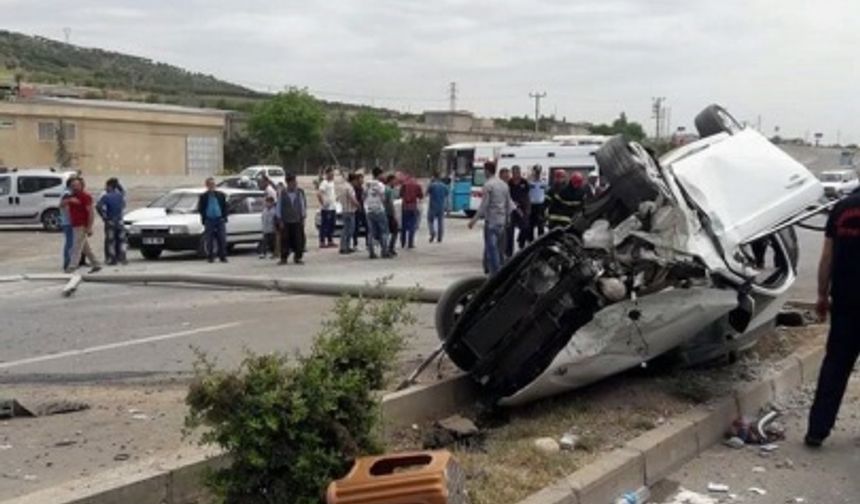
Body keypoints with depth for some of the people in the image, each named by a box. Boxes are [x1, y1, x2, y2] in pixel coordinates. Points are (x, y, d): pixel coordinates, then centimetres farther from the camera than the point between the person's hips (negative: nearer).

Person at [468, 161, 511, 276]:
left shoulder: (488, 185, -11)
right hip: (502, 221, 7)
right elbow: (508, 205, 16)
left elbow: (484, 205, -16)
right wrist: (507, 218, 26)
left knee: (491, 247, -5)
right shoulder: (504, 184, 12)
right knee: (497, 247, 16)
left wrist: (474, 220, -13)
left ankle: (495, 273, -9)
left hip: (491, 220, -7)